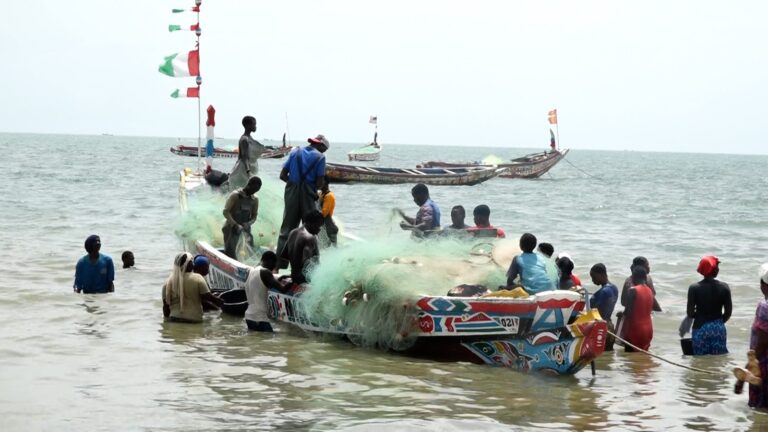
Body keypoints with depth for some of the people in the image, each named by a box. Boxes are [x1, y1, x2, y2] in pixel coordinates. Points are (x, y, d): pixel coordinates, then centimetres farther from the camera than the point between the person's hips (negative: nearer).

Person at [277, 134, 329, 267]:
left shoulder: (295, 152, 9)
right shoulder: (320, 157, -2)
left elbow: (282, 175, 4)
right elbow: (319, 184, -7)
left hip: (292, 195, 3)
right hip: (308, 196, -3)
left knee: (286, 229, 8)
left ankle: (280, 263, 3)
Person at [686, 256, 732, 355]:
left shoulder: (694, 288, -9)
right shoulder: (724, 287, -5)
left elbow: (690, 313, -9)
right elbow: (728, 313, -1)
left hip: (700, 328, -1)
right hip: (719, 328, 1)